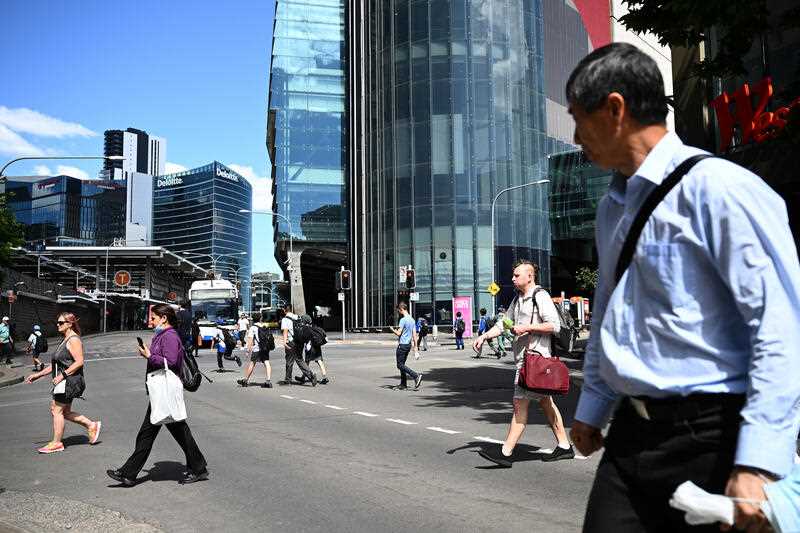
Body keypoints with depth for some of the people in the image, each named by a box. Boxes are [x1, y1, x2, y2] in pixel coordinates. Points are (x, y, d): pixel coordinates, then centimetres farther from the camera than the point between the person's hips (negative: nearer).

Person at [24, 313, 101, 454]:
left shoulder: (74, 340, -13)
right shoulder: (65, 341, 18)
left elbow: (79, 362, -22)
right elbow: (56, 364, 23)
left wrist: (62, 375, -23)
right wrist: (38, 375, 20)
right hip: (62, 382, 10)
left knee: (57, 410, -4)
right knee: (65, 412, 12)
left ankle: (56, 443, 5)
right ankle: (92, 425, 18)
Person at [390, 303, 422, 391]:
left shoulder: (403, 320, -15)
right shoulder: (412, 320, 12)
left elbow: (398, 333, -17)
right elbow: (414, 334, 13)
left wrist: (393, 330, 4)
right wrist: (415, 346, 15)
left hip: (402, 345, -9)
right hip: (409, 344, 9)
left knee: (400, 365, -5)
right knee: (402, 364, 15)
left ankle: (416, 376, -17)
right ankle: (403, 385, 15)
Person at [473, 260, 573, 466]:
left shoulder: (540, 296, -9)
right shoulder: (518, 299, 19)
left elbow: (554, 325, -17)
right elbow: (503, 323, 23)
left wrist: (527, 328, -17)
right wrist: (484, 336, 9)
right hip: (524, 358, 10)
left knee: (520, 404, -9)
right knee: (545, 402, 13)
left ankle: (505, 452, -8)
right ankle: (564, 447, 21)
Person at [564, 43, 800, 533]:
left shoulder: (718, 188, -14)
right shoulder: (612, 207, 12)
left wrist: (757, 463, -22)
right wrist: (592, 406, 25)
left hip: (709, 437, -7)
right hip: (631, 436, 7)